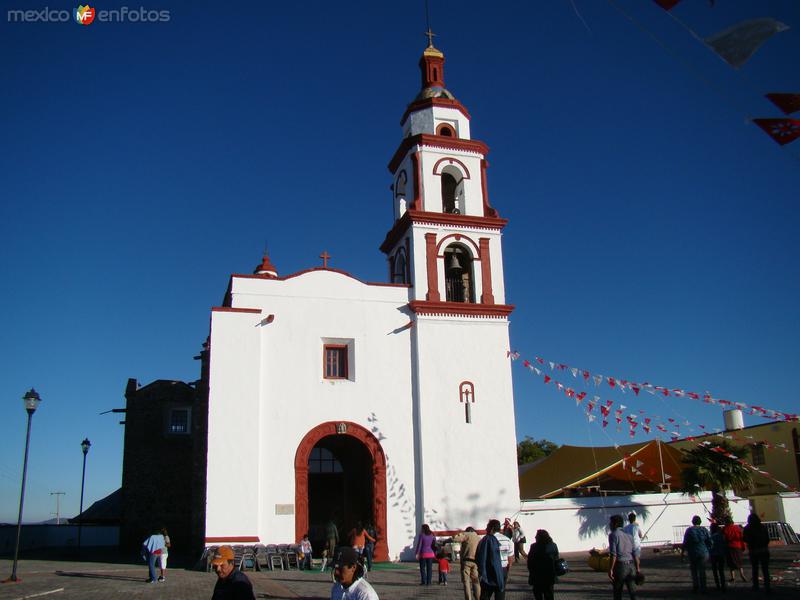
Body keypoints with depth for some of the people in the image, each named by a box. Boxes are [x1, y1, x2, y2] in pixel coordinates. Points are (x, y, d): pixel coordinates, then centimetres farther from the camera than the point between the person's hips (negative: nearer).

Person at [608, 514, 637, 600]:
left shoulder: (613, 535, -7)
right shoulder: (629, 535, 13)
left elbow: (613, 554, -16)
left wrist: (610, 569, -14)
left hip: (620, 565, -6)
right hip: (630, 565, 6)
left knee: (617, 593, 6)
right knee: (633, 592, 9)